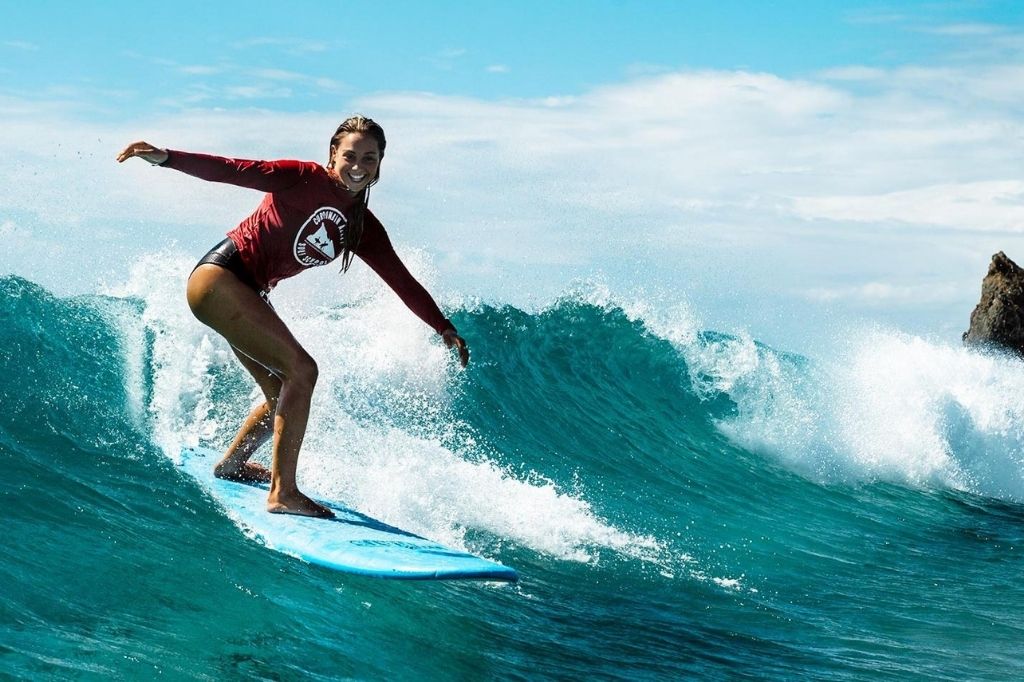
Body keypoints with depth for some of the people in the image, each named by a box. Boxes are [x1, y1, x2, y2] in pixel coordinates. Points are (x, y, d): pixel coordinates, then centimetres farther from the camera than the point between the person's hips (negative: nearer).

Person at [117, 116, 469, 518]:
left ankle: (232, 463, 39)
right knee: (300, 370, -18)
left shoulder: (364, 229, 7)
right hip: (218, 277, -8)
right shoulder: (306, 180, -12)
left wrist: (445, 329, 5)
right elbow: (237, 171, -20)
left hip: (247, 296, 8)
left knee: (284, 394, 13)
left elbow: (403, 282, 9)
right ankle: (283, 493, -17)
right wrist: (167, 158, -30)